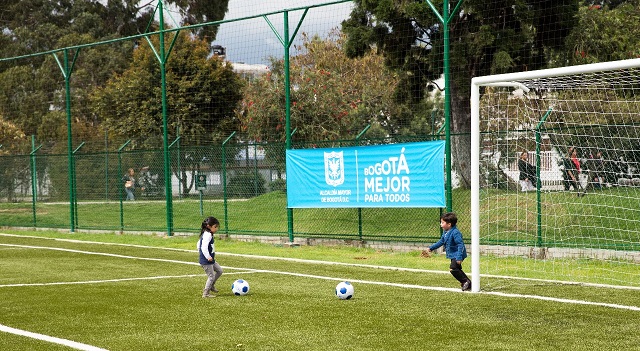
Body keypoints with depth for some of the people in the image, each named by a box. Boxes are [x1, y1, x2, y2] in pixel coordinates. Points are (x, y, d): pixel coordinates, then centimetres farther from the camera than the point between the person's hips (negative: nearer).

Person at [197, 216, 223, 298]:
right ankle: (206, 293, 6)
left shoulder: (205, 234, 11)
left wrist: (200, 253, 30)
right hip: (206, 261, -10)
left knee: (219, 271, 16)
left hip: (211, 260, 10)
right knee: (211, 276, -2)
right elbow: (204, 247, -31)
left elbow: (199, 244, 23)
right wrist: (208, 257, -27)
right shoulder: (208, 235, -21)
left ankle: (211, 285, 27)